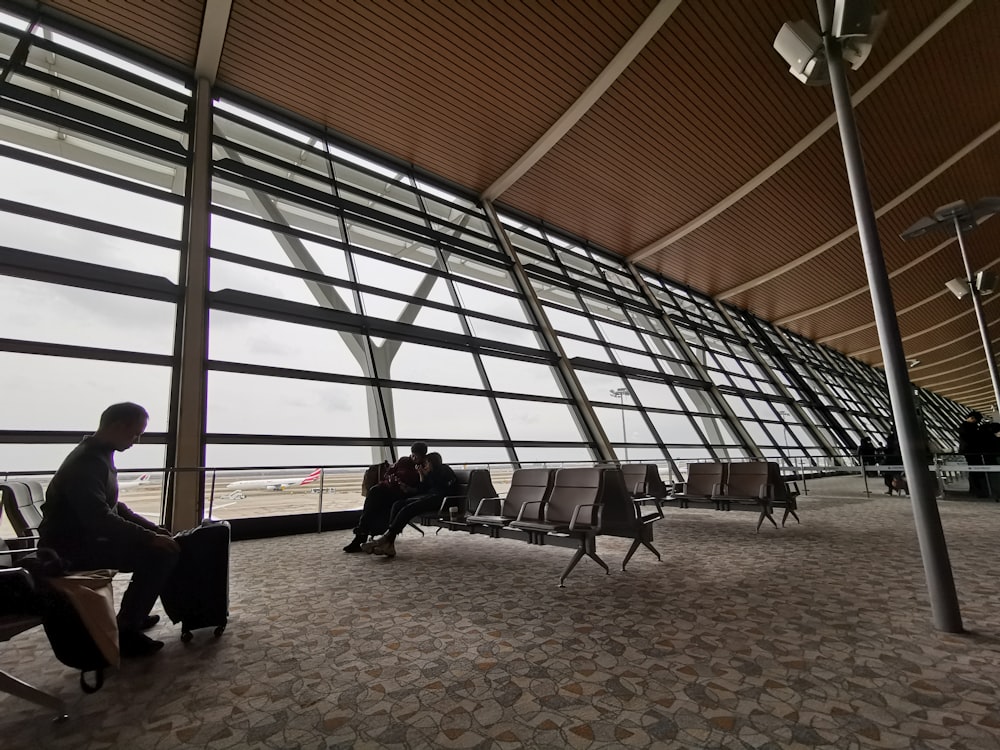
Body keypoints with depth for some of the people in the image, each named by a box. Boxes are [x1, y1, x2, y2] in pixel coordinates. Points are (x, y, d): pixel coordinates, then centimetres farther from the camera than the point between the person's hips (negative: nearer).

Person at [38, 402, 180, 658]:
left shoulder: (98, 455, 8)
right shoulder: (86, 463, -25)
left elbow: (112, 507, 15)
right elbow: (100, 519, -32)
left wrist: (153, 529, 7)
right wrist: (150, 537, -27)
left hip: (88, 537, 10)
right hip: (73, 549, -10)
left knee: (153, 546, 12)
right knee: (159, 554, -20)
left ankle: (132, 615, 23)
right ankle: (124, 631, -7)